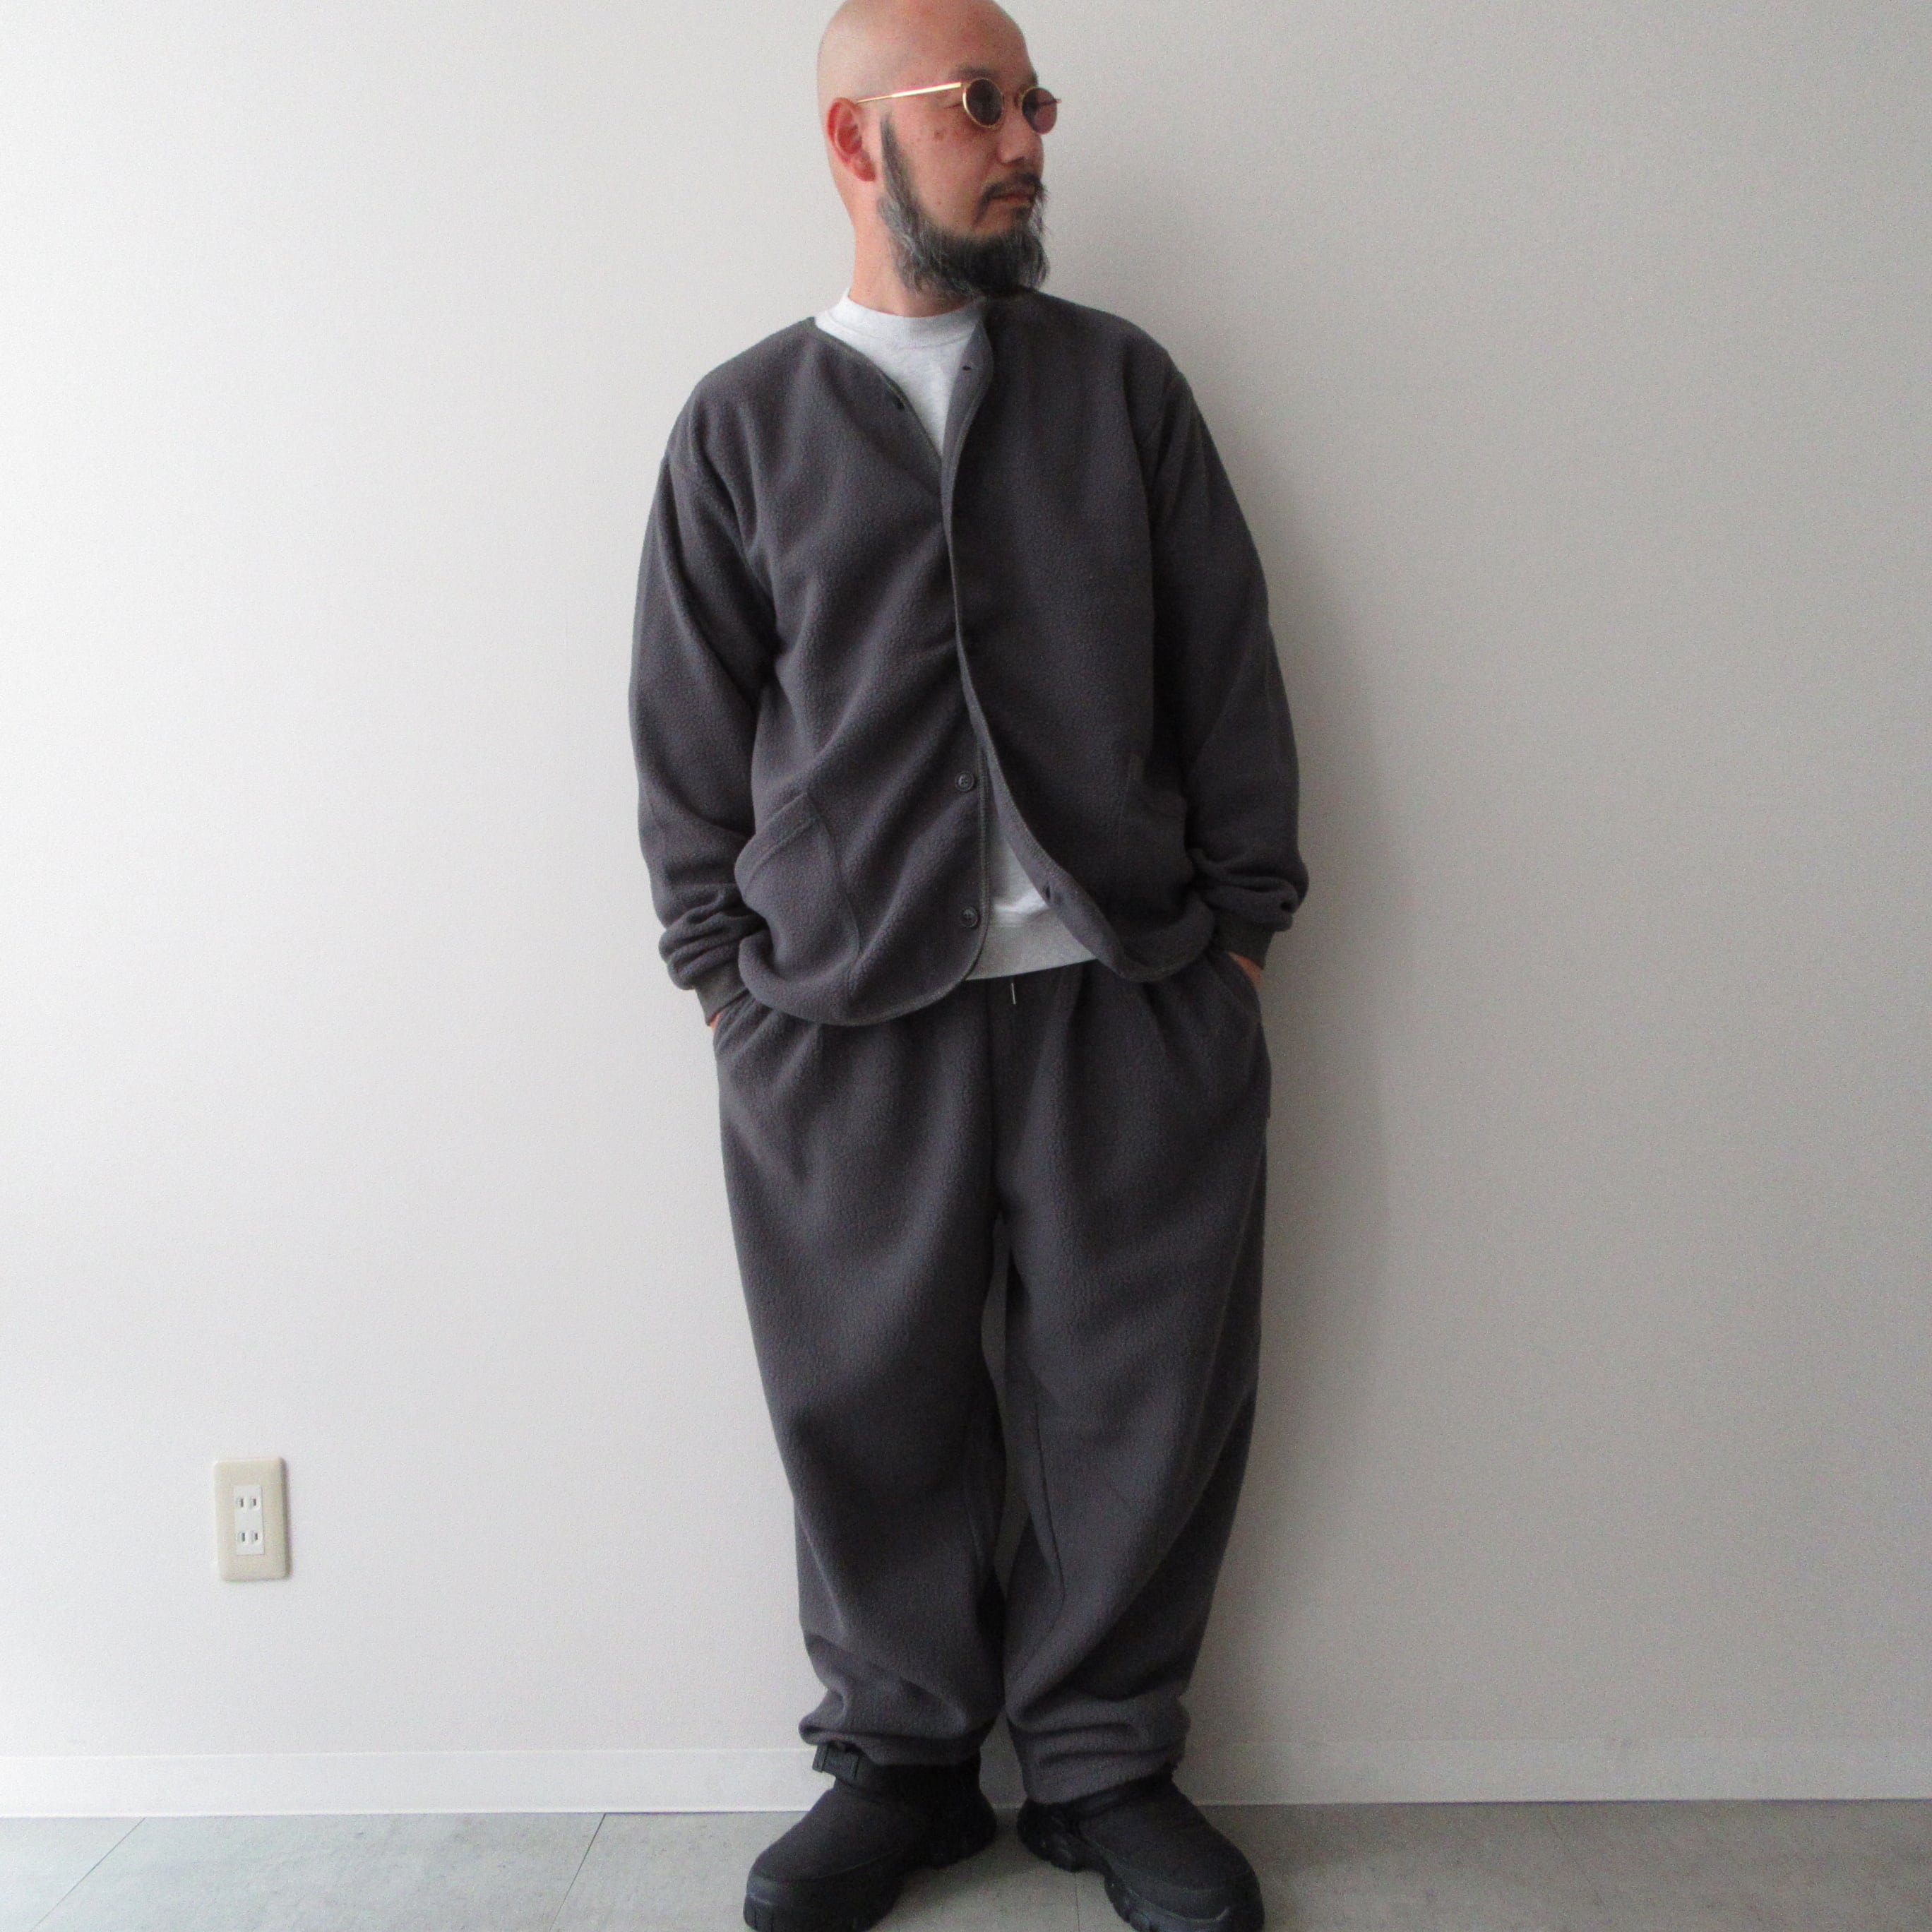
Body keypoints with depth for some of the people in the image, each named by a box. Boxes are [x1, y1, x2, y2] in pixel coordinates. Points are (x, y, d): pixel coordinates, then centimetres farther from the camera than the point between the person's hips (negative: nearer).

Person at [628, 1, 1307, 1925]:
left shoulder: (1120, 378, 12)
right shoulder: (742, 423, 9)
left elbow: (1228, 664, 9)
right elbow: (690, 730, 9)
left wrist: (1240, 919, 4)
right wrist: (723, 972, 3)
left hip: (1134, 992, 1)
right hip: (841, 1020, 0)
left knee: (1138, 1401, 5)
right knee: (870, 1411, 6)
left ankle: (1104, 1765, 27)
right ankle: (900, 1764, 29)